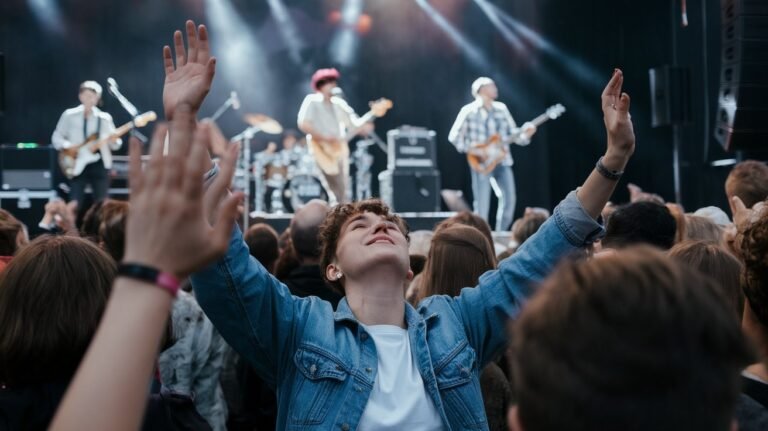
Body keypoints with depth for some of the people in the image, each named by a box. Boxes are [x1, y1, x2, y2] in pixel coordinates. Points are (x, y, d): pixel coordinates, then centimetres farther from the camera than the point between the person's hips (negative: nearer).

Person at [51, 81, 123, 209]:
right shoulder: (69, 115, 4)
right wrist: (68, 146, -13)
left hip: (99, 164, 1)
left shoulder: (104, 118, 7)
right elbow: (56, 137, 6)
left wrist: (114, 141, -17)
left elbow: (114, 144, 6)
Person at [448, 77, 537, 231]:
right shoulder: (469, 111, -3)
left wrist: (525, 134, -6)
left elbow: (512, 133, 14)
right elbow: (454, 136, -3)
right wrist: (470, 147, -15)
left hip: (502, 161, 5)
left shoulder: (502, 109, 12)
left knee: (509, 198, 1)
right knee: (482, 205, -6)